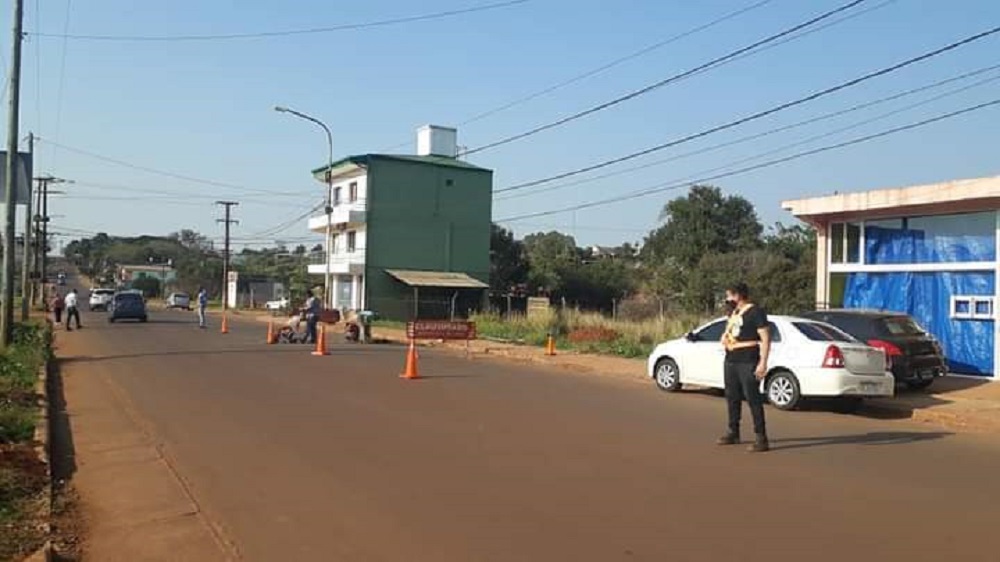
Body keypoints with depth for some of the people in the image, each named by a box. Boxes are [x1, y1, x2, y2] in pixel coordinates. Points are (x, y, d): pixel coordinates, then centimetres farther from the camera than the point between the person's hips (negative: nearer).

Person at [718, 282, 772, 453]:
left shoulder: (755, 312, -9)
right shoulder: (734, 312, 16)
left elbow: (765, 339, -13)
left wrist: (763, 363, -20)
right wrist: (725, 338, 8)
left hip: (748, 362, -9)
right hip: (731, 361, 9)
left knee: (753, 399, -8)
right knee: (732, 397, 14)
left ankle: (761, 439, -6)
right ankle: (733, 433, 26)